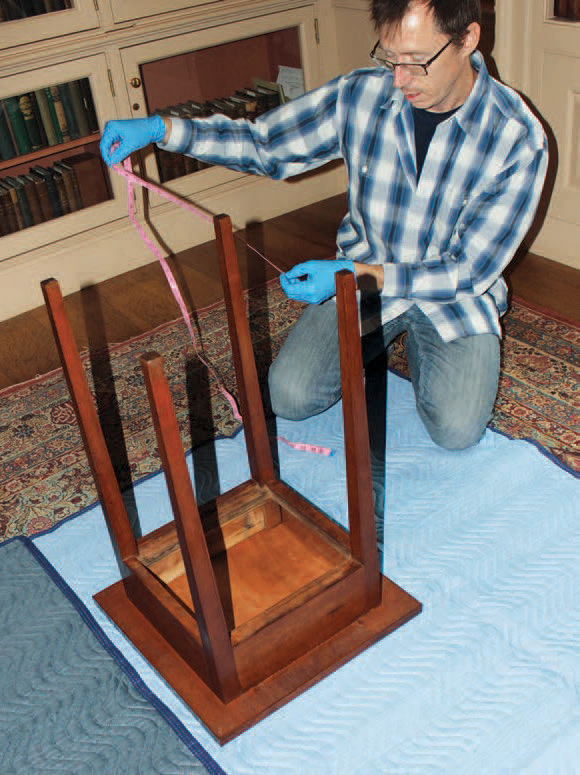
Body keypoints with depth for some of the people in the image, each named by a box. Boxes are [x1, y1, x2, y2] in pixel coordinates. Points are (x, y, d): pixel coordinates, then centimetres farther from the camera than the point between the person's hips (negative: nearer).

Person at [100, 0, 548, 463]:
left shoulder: (519, 138, -21)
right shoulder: (361, 94, -13)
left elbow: (471, 269, -19)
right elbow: (263, 144, -3)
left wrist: (359, 274, -28)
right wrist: (162, 129, -17)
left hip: (454, 296, -1)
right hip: (361, 278, 2)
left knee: (456, 430, -19)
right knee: (289, 397, -13)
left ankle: (419, 340, 14)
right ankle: (380, 336, 17)